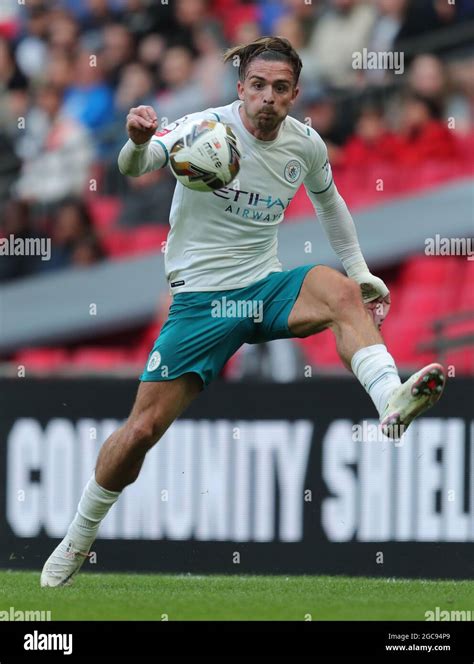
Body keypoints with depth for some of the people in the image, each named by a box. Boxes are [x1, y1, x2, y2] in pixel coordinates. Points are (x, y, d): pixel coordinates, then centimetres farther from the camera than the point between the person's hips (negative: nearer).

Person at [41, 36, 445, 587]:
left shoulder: (306, 144, 1)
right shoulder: (207, 128, -14)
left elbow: (328, 201, 23)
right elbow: (133, 168, -32)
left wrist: (362, 273, 22)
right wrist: (138, 143, -55)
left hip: (266, 288, 3)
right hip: (200, 295, -3)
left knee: (339, 291, -30)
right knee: (142, 429, -6)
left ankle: (392, 402, -49)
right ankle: (77, 540, 15)